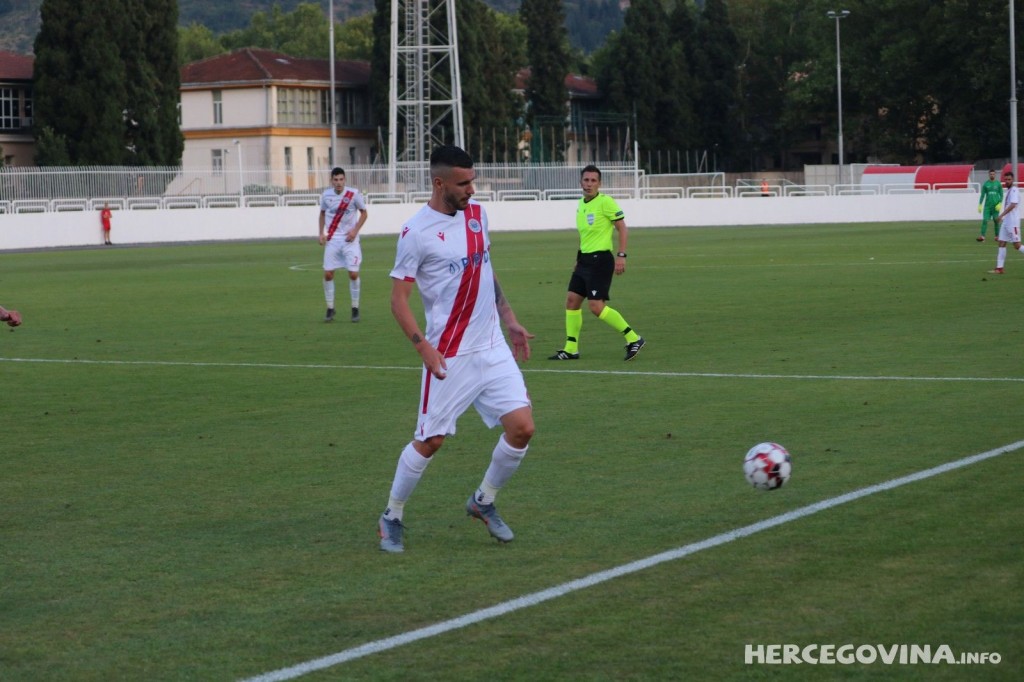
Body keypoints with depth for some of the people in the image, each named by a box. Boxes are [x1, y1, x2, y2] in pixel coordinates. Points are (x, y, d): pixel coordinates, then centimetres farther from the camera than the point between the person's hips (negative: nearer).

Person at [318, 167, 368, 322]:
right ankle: (330, 308, 11)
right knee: (328, 274, -2)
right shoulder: (326, 195, -2)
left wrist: (355, 230, -11)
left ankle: (355, 308, 9)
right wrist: (321, 233, 5)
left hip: (349, 239, -2)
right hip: (332, 240, 2)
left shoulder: (354, 194, -10)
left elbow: (363, 213, 1)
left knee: (353, 274, -6)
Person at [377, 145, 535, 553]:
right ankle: (392, 518, 20)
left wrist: (509, 319, 18)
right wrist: (423, 346, -22)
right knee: (430, 440, 0)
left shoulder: (476, 214, 8)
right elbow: (398, 298, -11)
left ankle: (484, 501, 19)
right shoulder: (416, 232, -13)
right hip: (449, 357, -6)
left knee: (521, 427, -4)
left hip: (493, 348, 6)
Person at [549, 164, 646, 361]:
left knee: (596, 306, -13)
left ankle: (633, 339, -3)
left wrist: (621, 255, -17)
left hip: (600, 259, -8)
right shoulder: (580, 205, 13)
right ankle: (571, 349, 12)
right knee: (572, 299, 5)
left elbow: (622, 229, -10)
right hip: (584, 259, 8)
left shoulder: (605, 202, -11)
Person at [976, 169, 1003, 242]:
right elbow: (982, 195, 7)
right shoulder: (985, 184, 4)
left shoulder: (998, 183, 3)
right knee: (985, 220, -9)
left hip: (995, 206, 0)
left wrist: (1000, 204, -9)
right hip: (987, 205, 0)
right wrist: (980, 205, 1)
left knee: (996, 221, 3)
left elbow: (1001, 195, 4)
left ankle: (997, 236, 14)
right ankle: (982, 236, -14)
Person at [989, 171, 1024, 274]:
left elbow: (1013, 205, -25)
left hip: (1013, 223, -9)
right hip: (1006, 222, 9)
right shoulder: (1009, 190, 15)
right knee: (1001, 244, 4)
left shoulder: (1014, 190, -12)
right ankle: (999, 268, 3)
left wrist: (1001, 215, -29)